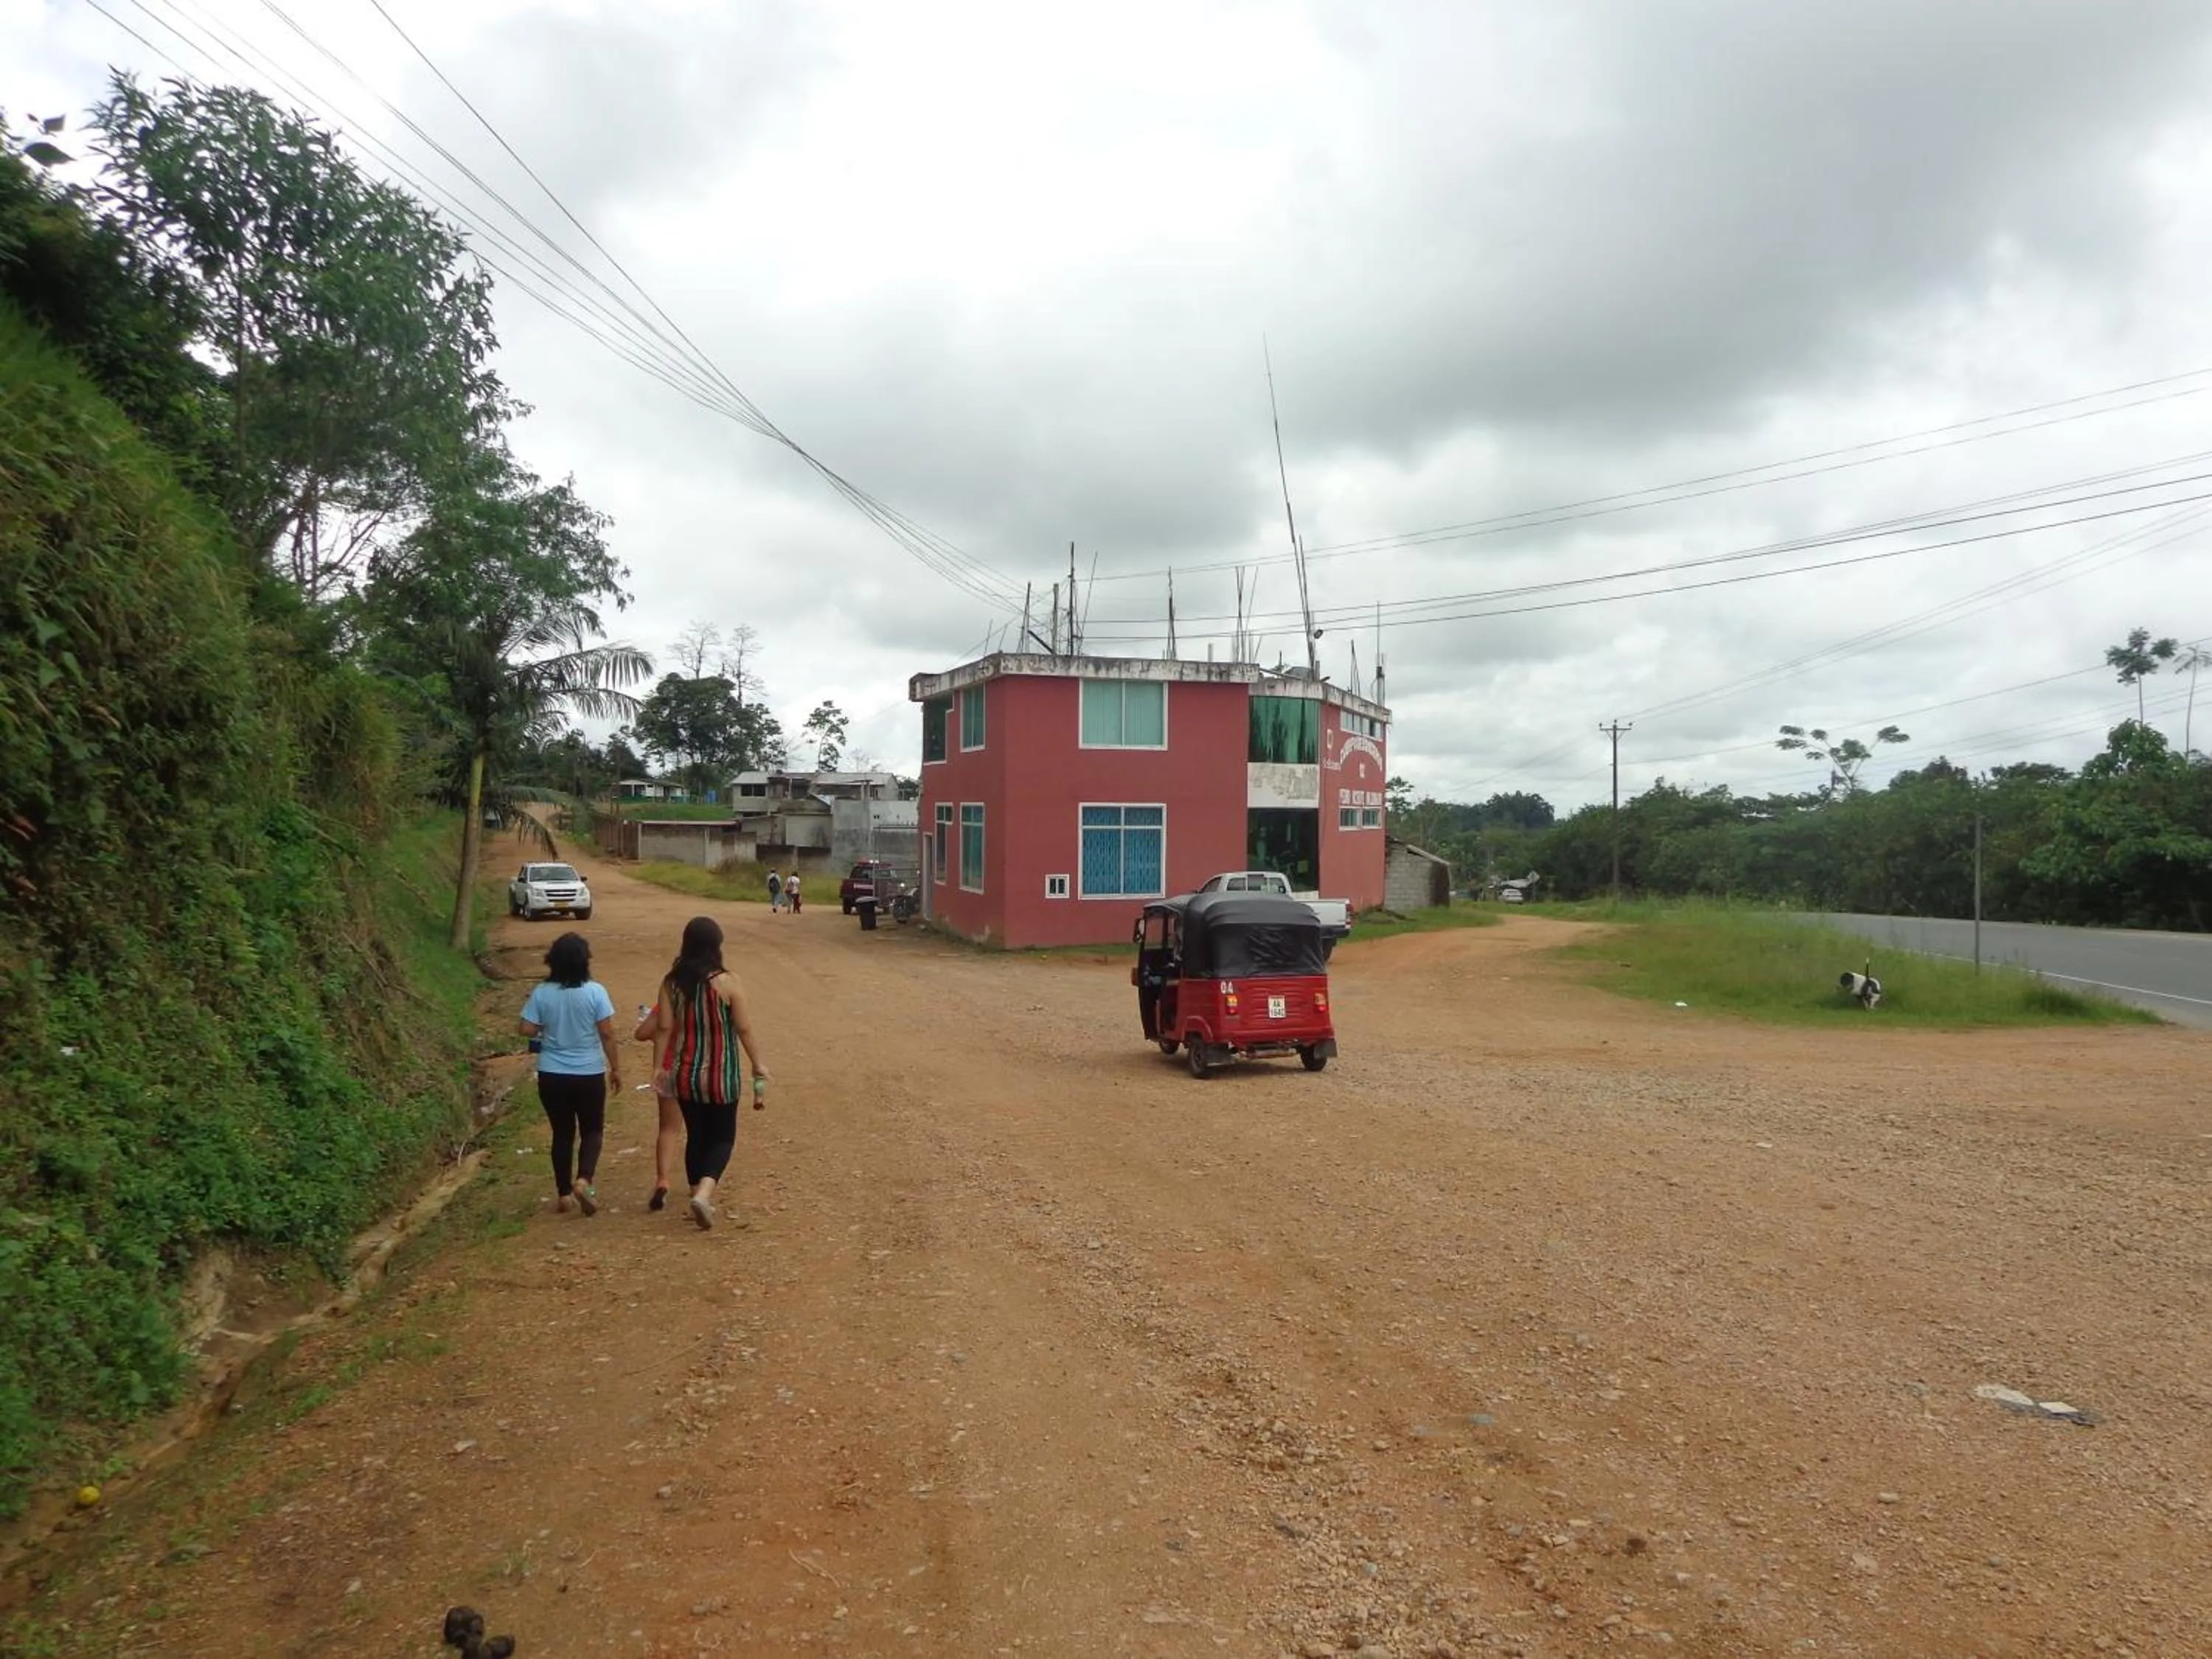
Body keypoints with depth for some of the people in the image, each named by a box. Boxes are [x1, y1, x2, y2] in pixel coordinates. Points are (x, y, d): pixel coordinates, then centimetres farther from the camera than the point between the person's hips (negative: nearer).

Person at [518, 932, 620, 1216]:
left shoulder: (541, 993, -6)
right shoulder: (595, 992, -11)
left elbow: (528, 1030, -5)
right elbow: (607, 1034, -9)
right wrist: (615, 1067, 2)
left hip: (552, 1075, 2)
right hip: (589, 1075, -2)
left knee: (563, 1133, 15)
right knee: (592, 1131, 13)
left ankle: (563, 1194, 20)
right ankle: (583, 1180, -9)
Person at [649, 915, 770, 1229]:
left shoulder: (671, 982, -4)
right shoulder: (727, 982, -14)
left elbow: (665, 1028, -4)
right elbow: (744, 1029, -11)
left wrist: (662, 1068, 5)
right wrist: (759, 1068, -3)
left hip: (685, 1075, 3)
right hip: (720, 1075, -3)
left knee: (696, 1136, 18)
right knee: (722, 1137, 9)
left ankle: (699, 1196, 26)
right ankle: (704, 1193, -12)